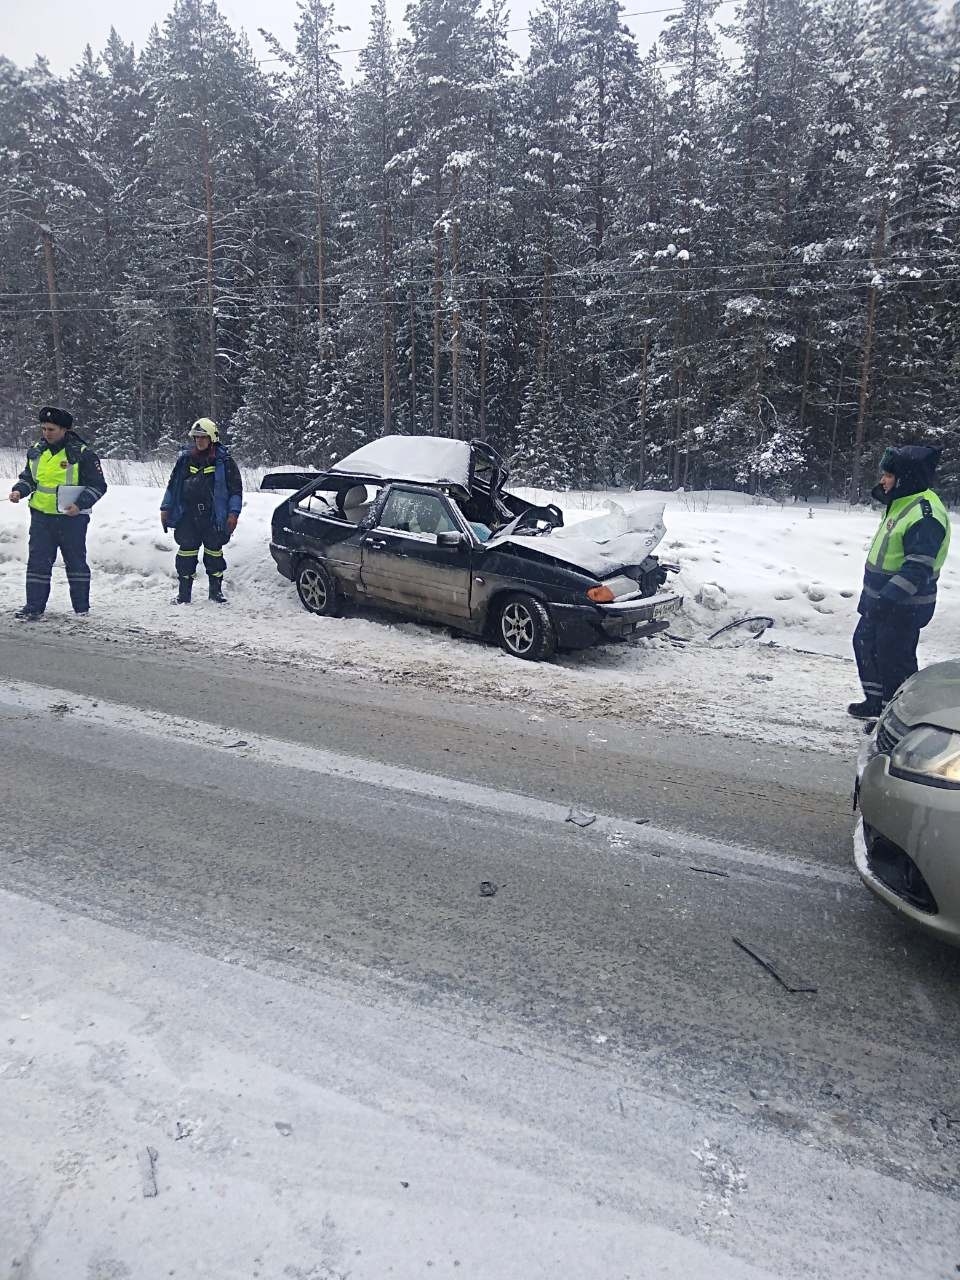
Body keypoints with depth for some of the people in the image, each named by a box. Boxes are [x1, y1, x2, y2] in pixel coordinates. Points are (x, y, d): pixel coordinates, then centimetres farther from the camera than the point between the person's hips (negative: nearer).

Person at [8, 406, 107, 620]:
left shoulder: (82, 454, -9)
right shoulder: (36, 451, 7)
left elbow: (98, 486, -7)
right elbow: (28, 477, 21)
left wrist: (80, 504, -19)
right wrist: (19, 490, 1)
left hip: (72, 517, -4)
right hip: (41, 516, 4)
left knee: (76, 562, 7)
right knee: (37, 562, 3)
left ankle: (82, 607, 19)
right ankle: (34, 607, 9)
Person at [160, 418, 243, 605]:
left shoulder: (224, 461, 0)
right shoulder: (185, 459, 10)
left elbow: (236, 489, 0)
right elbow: (172, 485, 16)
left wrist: (233, 513, -9)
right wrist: (165, 509, 12)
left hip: (213, 517, -2)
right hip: (187, 517, 2)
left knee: (214, 554, 6)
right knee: (186, 554, 3)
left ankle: (216, 590, 18)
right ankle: (184, 593, 11)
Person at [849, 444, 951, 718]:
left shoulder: (925, 513, -23)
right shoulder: (901, 504, 10)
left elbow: (918, 568, -27)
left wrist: (887, 599, -31)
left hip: (904, 606, -11)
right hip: (881, 599, 11)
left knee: (894, 660, -1)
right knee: (865, 644, 21)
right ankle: (876, 701, 37)